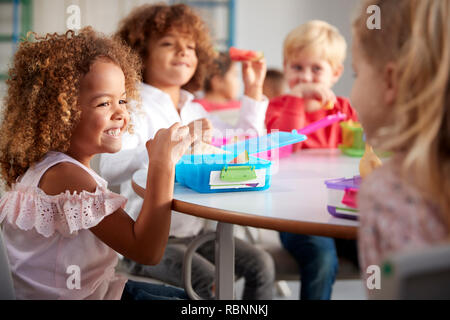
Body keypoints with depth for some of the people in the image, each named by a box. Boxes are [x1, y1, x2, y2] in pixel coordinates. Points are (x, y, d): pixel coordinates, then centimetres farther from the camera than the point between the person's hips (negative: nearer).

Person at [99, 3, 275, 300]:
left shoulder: (195, 111, 13)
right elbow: (109, 166, -30)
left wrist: (254, 92, 13)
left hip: (194, 231, 7)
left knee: (261, 264, -10)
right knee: (212, 283, -26)